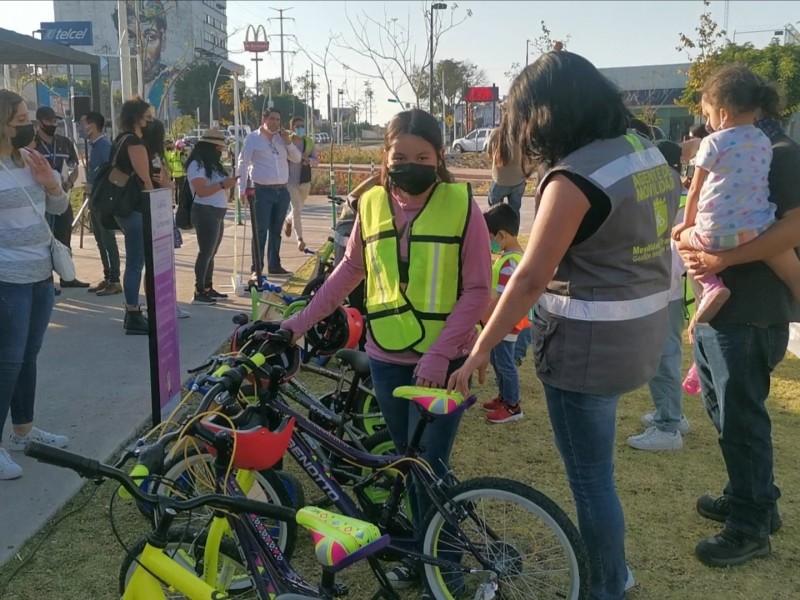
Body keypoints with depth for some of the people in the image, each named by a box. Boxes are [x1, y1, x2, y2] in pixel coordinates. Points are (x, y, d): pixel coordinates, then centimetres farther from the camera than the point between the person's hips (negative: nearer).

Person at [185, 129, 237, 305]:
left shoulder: (212, 164, 17)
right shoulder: (197, 165, -12)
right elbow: (201, 191, -22)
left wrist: (227, 184, 6)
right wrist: (222, 185, -21)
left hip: (217, 213, 10)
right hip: (205, 213, -9)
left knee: (211, 253, 11)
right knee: (205, 252, -9)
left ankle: (208, 289, 17)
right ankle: (199, 292, -6)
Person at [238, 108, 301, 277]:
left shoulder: (282, 137, 12)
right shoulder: (253, 138, -2)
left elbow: (297, 158, 12)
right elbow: (243, 163, -5)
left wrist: (288, 142, -4)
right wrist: (242, 189, -10)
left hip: (282, 191, 5)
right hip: (262, 191, -5)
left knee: (276, 230, 12)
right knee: (261, 230, -4)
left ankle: (274, 265, 21)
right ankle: (257, 268, 3)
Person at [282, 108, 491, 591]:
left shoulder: (462, 205, -10)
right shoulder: (372, 204, 1)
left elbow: (477, 289, -10)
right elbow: (349, 271, 12)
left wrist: (439, 353, -18)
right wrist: (301, 322, 7)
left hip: (443, 360, -4)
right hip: (387, 359, 4)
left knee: (429, 464, -1)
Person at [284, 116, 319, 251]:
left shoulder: (309, 142, 2)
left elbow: (316, 161, 2)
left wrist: (309, 160, -19)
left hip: (305, 180, 4)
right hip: (291, 180, -4)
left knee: (299, 207, 20)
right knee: (296, 208, -13)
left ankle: (288, 221, 52)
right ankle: (299, 238, -8)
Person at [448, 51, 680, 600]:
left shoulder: (574, 176, -21)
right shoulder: (649, 153, 6)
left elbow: (531, 278, -21)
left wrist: (481, 349, -13)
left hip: (588, 343, -9)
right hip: (642, 331, 9)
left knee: (591, 478, 9)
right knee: (595, 465, 26)